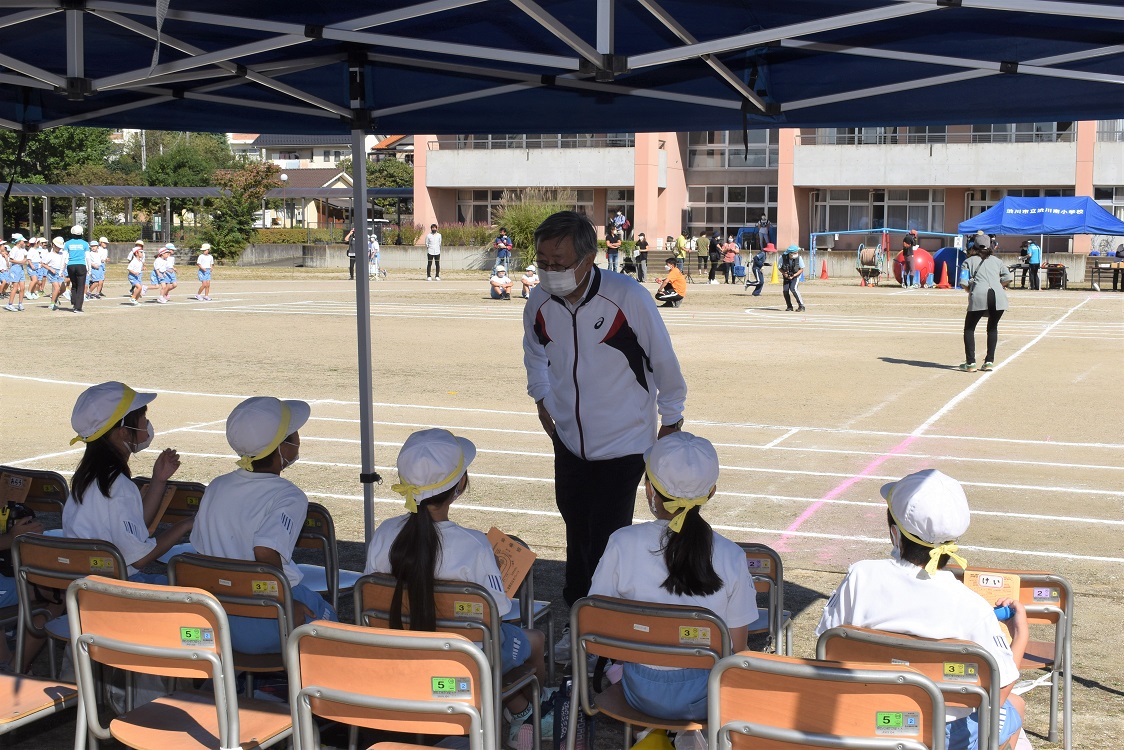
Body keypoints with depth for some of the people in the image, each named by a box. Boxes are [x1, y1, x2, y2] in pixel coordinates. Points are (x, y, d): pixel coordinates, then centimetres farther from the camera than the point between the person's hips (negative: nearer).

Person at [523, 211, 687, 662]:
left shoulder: (629, 299, -23)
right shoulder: (540, 303, -9)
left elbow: (663, 363, -8)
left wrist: (671, 421, 1)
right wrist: (542, 398, 16)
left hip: (624, 444, -5)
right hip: (569, 441, 5)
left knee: (607, 540, -7)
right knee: (577, 535, 15)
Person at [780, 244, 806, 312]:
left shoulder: (799, 258, -24)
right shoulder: (783, 258, -22)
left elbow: (801, 269, -13)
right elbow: (780, 268, -8)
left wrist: (793, 275, -23)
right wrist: (784, 274, -26)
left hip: (796, 275, -3)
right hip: (786, 276, 3)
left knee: (793, 288, -22)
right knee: (785, 290, -10)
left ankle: (801, 306, -14)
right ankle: (789, 306, 9)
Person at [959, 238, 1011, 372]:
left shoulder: (969, 261, 18)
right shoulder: (996, 260, 25)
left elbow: (963, 282, 5)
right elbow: (1008, 277, 12)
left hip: (979, 296, -2)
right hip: (999, 296, 2)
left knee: (969, 328, 12)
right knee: (992, 328, 19)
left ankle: (970, 363, 4)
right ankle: (989, 362, 12)